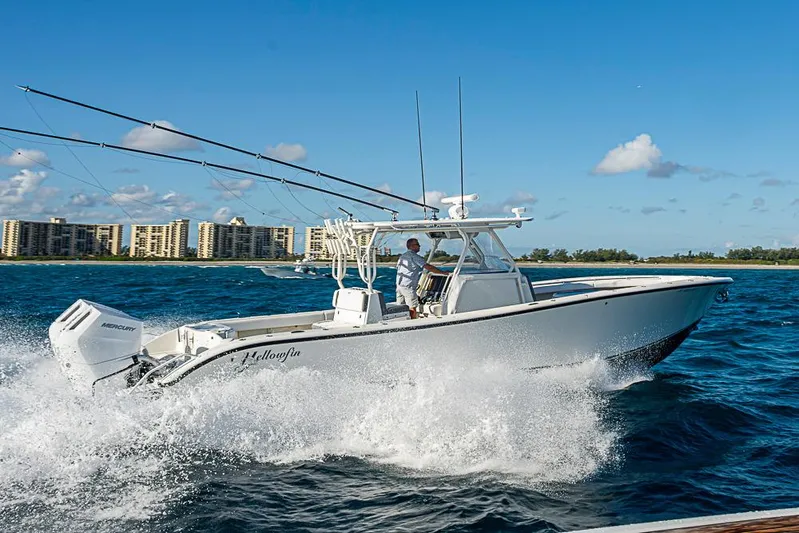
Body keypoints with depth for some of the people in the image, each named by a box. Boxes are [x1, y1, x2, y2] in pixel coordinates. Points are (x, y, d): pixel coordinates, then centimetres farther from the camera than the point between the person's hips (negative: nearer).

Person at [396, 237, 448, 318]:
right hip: (408, 286, -8)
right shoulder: (414, 256, -10)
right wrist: (443, 273, -9)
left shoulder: (402, 256, 17)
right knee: (412, 309, -5)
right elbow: (429, 267, -14)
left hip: (399, 285, 8)